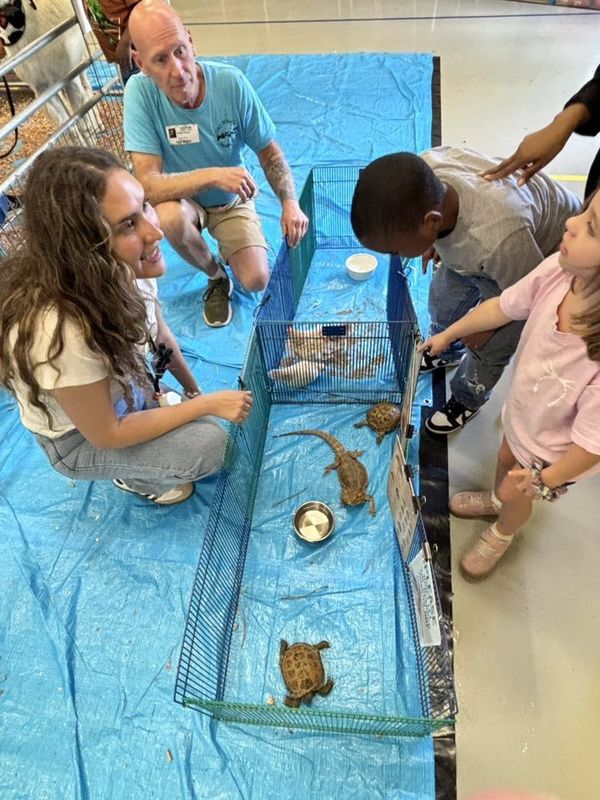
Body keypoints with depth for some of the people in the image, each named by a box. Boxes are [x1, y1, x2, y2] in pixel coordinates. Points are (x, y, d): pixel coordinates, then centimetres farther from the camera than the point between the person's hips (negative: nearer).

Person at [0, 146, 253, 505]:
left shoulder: (123, 268, -23)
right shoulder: (60, 332, -41)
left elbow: (160, 335, -2)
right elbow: (105, 434, -26)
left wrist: (194, 392, 5)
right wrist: (207, 404, -22)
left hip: (123, 389, 5)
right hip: (81, 440, -5)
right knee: (209, 443, -19)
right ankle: (136, 476, 10)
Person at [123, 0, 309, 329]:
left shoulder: (231, 82, -21)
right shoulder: (140, 92, -25)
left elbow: (270, 153, -11)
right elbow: (148, 184, -32)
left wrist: (290, 202, -28)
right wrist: (213, 175, -45)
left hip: (232, 201, 1)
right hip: (181, 199, -1)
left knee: (256, 281, -16)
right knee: (171, 217, -36)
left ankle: (228, 247, 23)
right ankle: (216, 276, -2)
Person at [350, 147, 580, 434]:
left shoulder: (498, 240, -49)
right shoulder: (425, 169, -33)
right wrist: (437, 243, 3)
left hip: (540, 258, -5)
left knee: (488, 346, 6)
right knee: (443, 298, 20)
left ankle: (467, 400, 37)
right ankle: (446, 353, 52)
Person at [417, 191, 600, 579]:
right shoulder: (560, 270, -31)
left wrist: (545, 480, -12)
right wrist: (448, 334, 5)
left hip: (554, 449, -4)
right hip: (521, 412, 5)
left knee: (515, 496, 24)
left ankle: (501, 534, 61)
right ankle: (496, 499, 69)